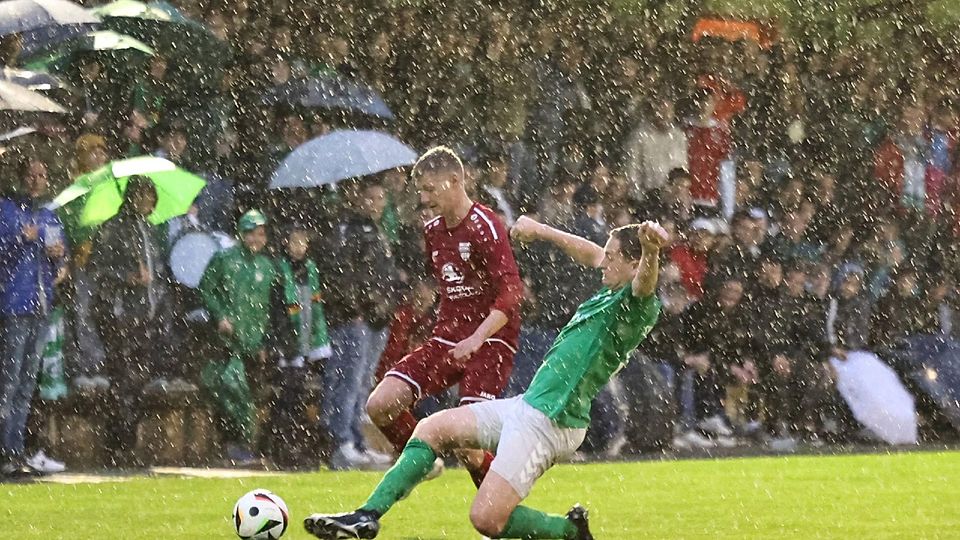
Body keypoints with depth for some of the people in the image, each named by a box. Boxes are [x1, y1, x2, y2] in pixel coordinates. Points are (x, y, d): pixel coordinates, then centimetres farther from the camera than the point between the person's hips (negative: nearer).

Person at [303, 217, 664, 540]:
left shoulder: (638, 305, -17)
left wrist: (651, 251, -63)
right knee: (434, 429, 16)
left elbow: (645, 279, -41)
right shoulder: (612, 293, 12)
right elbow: (591, 255, 32)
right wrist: (542, 231, 40)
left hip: (549, 422, -11)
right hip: (528, 405, 11)